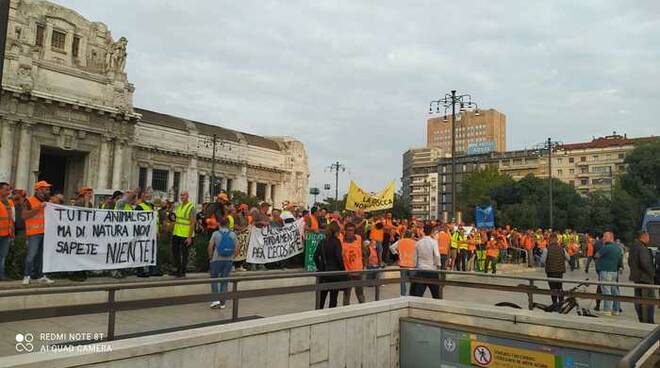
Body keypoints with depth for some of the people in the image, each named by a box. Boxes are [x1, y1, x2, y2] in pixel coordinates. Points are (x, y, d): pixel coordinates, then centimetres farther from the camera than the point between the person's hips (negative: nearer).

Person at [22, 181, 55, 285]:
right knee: (31, 254, -7)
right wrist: (38, 208, -17)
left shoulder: (46, 201, 18)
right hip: (34, 232, -6)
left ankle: (40, 275, 15)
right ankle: (27, 275, 3)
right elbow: (24, 216, -13)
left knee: (41, 254, 10)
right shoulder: (30, 201, -4)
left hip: (45, 232, 6)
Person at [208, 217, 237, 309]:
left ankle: (216, 299, 0)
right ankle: (222, 303, 12)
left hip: (217, 259, -2)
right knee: (224, 281, 10)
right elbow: (235, 248, 1)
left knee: (214, 279, 13)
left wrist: (210, 257, 7)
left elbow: (210, 247, -7)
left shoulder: (216, 234, -5)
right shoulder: (233, 234, 1)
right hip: (229, 260, 2)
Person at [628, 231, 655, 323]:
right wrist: (652, 273, -12)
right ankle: (648, 320, -3)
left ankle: (641, 319, 20)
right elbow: (645, 263, -26)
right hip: (645, 278, -9)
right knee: (649, 300, -3)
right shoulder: (643, 249, -18)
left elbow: (629, 262, 19)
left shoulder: (633, 248, 11)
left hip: (636, 277, 9)